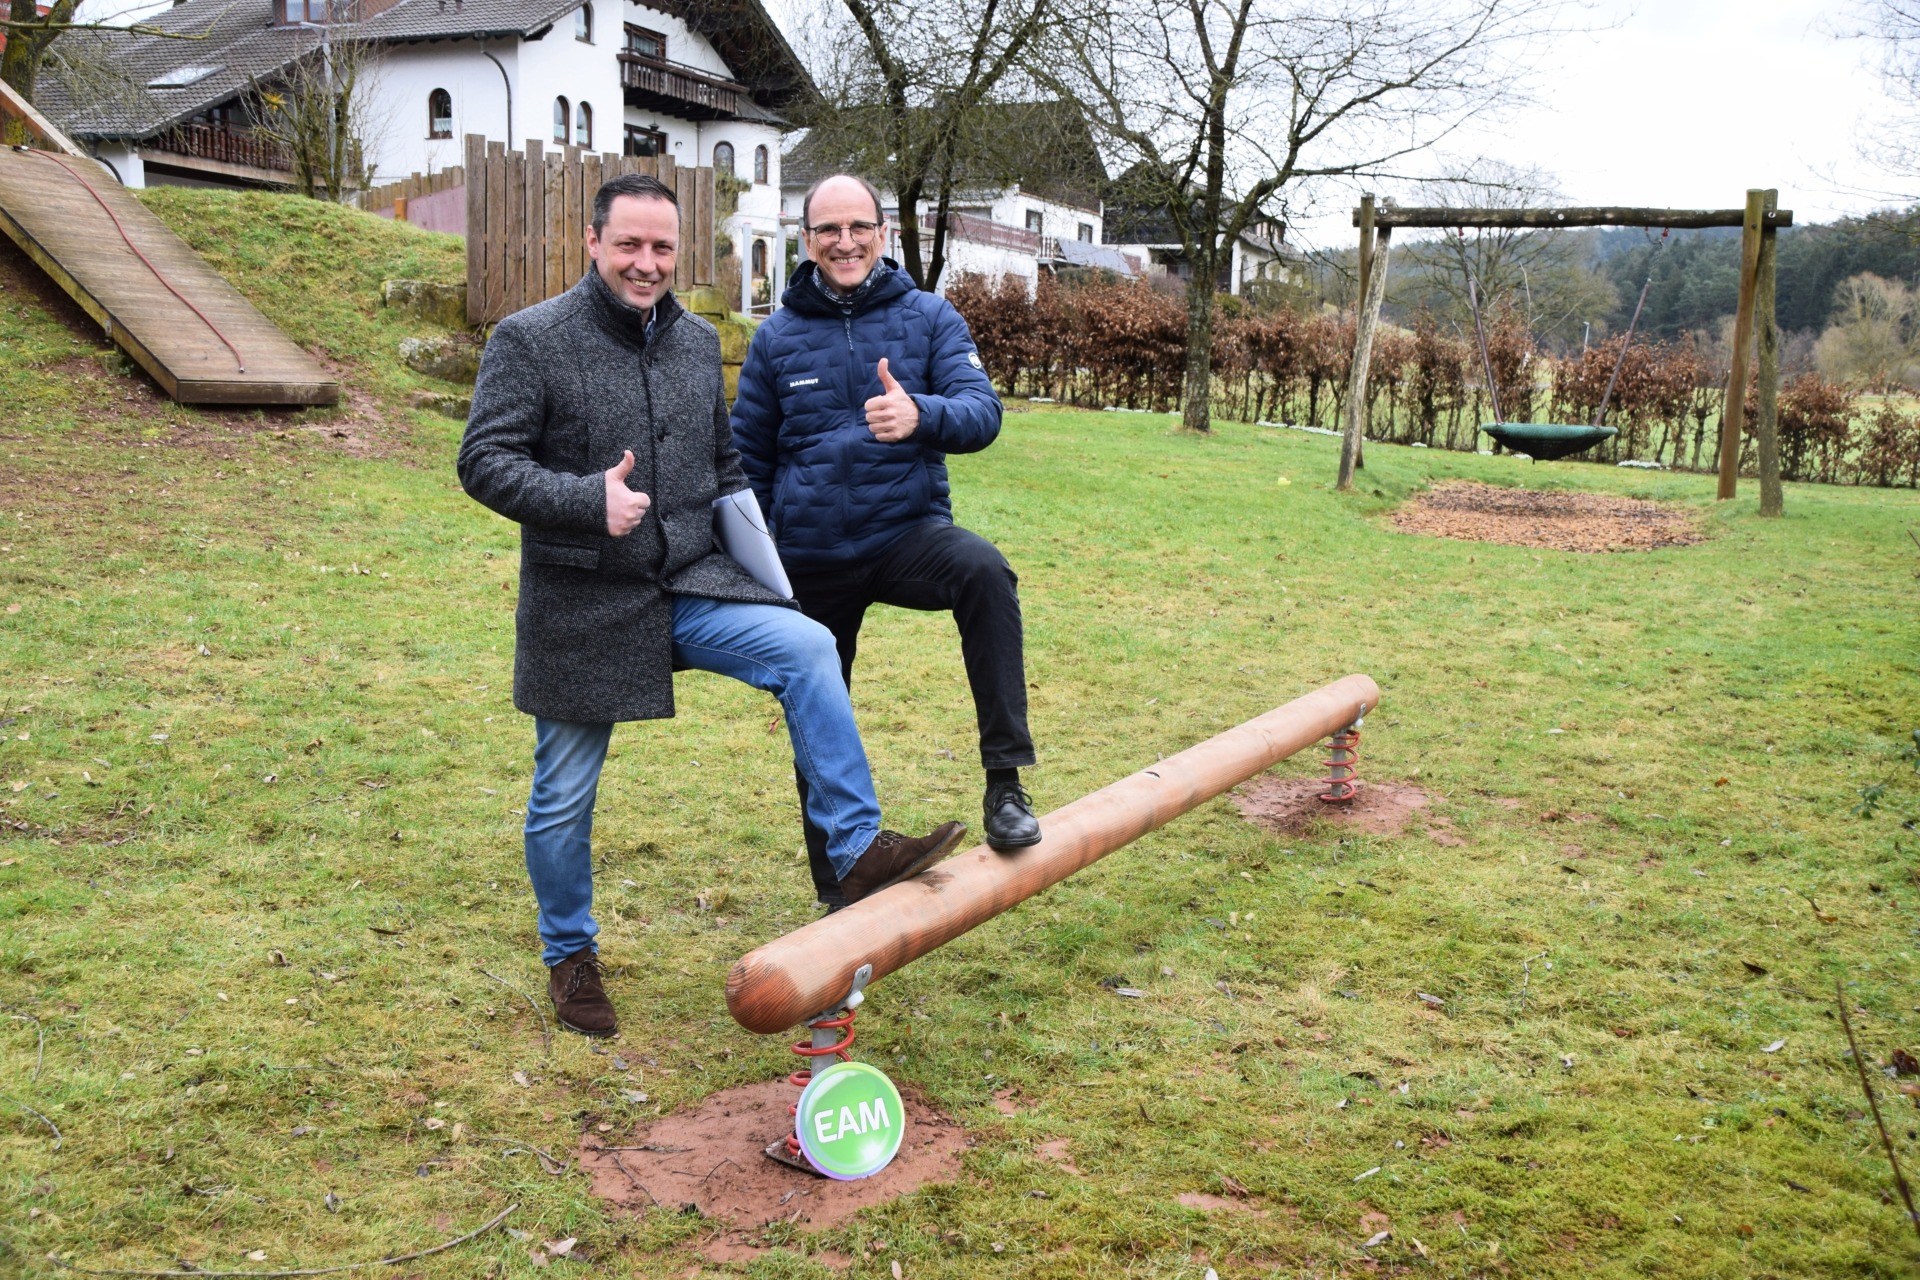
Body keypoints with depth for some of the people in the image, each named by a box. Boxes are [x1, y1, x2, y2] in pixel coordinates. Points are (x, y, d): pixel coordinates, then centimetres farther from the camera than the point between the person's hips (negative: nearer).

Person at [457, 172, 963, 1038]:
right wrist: (589, 500, -28)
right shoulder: (531, 340, -8)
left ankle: (857, 852, -15)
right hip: (582, 608, -3)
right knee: (563, 797, 7)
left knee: (806, 646, -21)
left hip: (690, 587, 4)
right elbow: (485, 462, -13)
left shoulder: (696, 341, 9)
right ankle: (570, 955, 30)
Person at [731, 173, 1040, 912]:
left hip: (907, 531, -2)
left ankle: (1005, 781, -28)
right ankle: (838, 897, 30)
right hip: (810, 560, 2)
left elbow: (981, 412, -15)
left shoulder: (928, 318, -1)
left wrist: (921, 414, -37)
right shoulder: (778, 336, 1)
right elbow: (749, 461, 8)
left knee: (984, 572, -35)